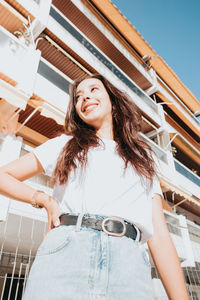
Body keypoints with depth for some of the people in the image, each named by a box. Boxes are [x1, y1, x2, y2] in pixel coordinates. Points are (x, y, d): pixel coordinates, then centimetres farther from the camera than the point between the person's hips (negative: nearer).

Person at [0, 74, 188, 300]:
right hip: (65, 254, 0)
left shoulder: (143, 160, 19)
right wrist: (44, 200, 3)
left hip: (130, 266, 2)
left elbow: (159, 234, 11)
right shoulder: (65, 144, 17)